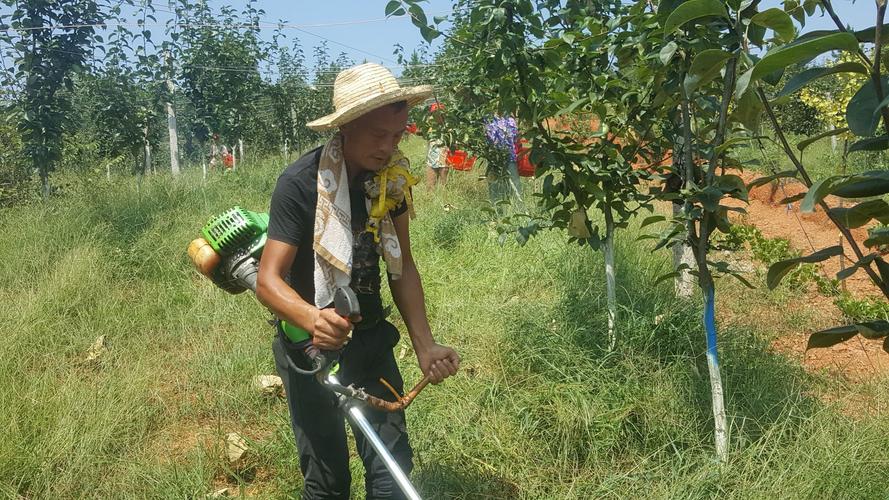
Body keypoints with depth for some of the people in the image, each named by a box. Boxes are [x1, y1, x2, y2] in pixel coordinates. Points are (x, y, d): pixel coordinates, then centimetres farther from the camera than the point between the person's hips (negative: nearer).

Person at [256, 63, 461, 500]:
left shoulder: (392, 177, -5)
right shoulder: (301, 183, -21)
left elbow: (402, 265, 2)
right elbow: (268, 280, -22)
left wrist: (425, 346, -7)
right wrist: (313, 319, -43)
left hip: (371, 340, 4)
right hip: (310, 347, -4)